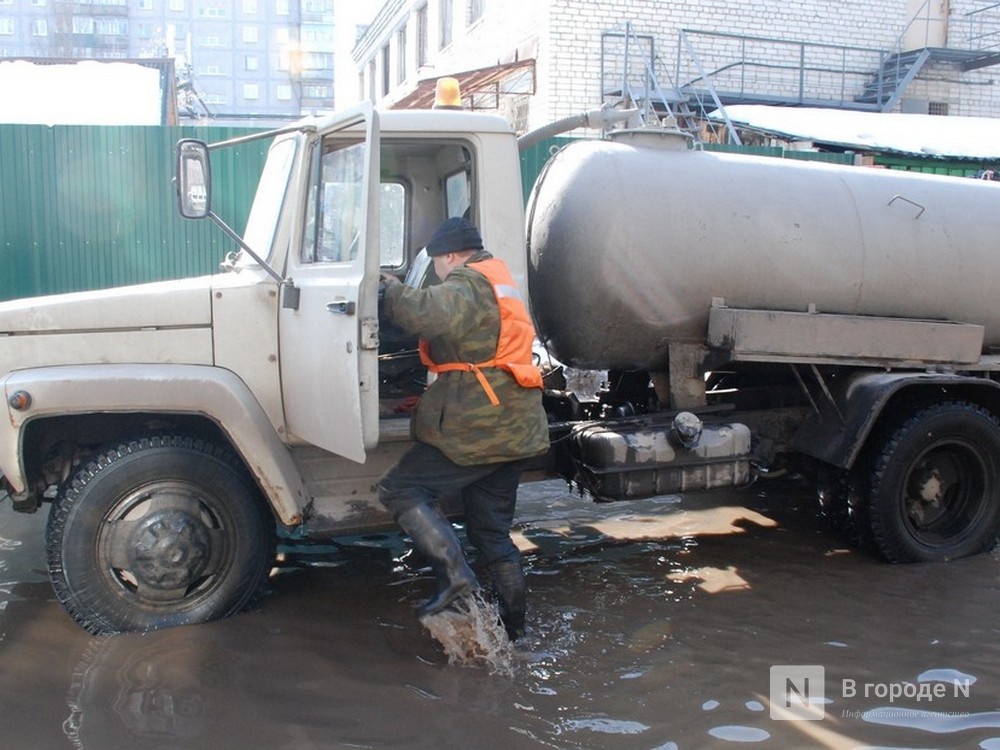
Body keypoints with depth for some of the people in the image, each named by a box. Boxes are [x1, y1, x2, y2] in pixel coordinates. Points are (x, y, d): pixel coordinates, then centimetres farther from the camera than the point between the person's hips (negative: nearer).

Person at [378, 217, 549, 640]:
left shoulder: (468, 284, -10)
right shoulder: (499, 283, 23)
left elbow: (427, 314, -30)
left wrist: (391, 290, -13)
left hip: (477, 429, -10)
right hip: (513, 429, 10)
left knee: (399, 490, -5)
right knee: (492, 533, 17)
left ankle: (454, 577, -15)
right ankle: (512, 627, 24)